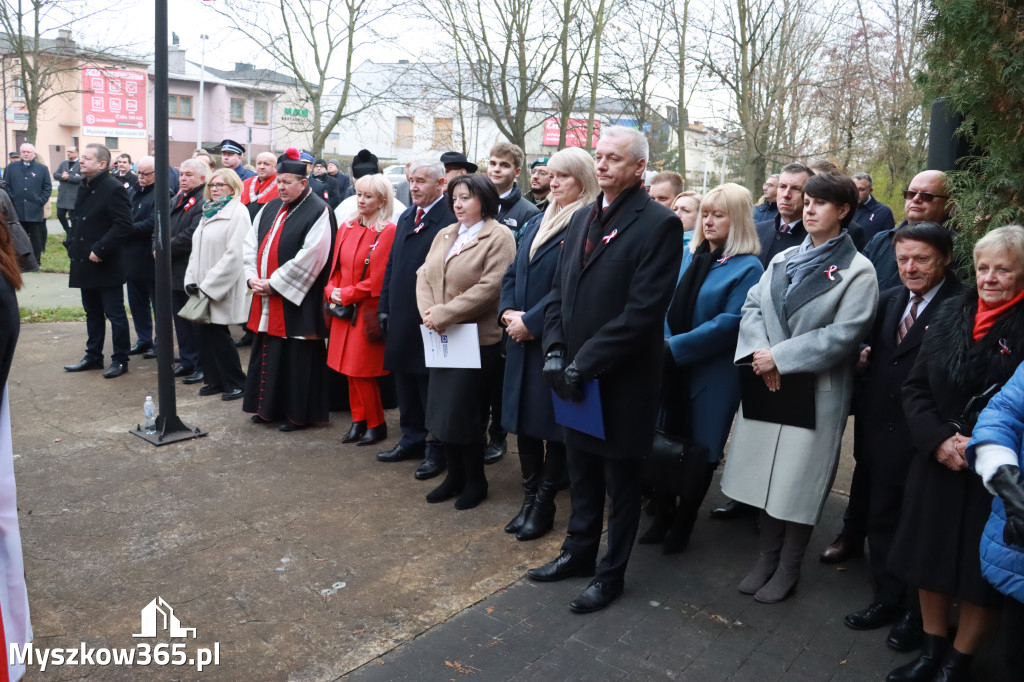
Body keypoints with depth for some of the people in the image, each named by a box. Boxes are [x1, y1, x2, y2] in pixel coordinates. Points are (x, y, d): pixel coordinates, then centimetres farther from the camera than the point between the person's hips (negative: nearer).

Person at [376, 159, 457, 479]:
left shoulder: (451, 220, -14)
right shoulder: (406, 217, 14)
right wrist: (384, 307, 13)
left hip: (430, 319, -8)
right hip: (401, 319, 8)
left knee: (431, 388, 3)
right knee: (404, 382, 17)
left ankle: (436, 449, 17)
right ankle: (412, 439, 33)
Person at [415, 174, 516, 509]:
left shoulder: (498, 237, -10)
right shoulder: (445, 235, 15)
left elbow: (490, 287, -20)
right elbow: (424, 275, 10)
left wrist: (443, 315, -19)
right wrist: (428, 312, -9)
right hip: (441, 338, 7)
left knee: (462, 413, -2)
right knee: (441, 409, 11)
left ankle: (475, 479, 18)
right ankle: (455, 474, 28)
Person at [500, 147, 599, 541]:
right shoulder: (535, 224, 14)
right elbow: (512, 274, 14)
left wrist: (530, 321, -16)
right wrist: (508, 312, -3)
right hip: (522, 342, 8)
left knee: (553, 423, 4)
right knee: (523, 420, 13)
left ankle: (544, 504, 20)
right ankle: (530, 498, 27)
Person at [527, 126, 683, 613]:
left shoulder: (658, 224, -13)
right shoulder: (582, 218, 10)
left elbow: (643, 311, -20)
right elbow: (559, 290, 11)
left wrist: (584, 363, -19)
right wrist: (555, 351, -3)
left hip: (622, 380, -6)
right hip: (575, 377, 7)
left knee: (621, 482, 11)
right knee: (582, 473, 20)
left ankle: (611, 573, 28)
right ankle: (579, 552, 39)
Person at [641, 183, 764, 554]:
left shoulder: (747, 269, -8)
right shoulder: (691, 257, 9)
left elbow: (728, 324, -17)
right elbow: (669, 306, 10)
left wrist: (674, 349, -22)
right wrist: (660, 342, -8)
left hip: (711, 375, -5)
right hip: (670, 370, 5)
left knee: (701, 449, 9)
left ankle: (683, 525, 27)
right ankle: (662, 517, 27)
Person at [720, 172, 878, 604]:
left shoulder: (857, 271, -6)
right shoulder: (784, 259, 12)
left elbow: (843, 334, -15)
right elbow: (752, 305, 5)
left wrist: (780, 357, -17)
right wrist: (759, 353, -13)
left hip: (817, 392, -5)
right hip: (768, 384, 5)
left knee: (799, 481, 3)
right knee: (766, 472, 12)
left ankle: (788, 568, 21)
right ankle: (766, 558, 28)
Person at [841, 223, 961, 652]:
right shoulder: (888, 300, 9)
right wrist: (863, 360, -2)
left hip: (924, 440, -7)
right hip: (880, 433, 7)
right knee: (881, 518, 17)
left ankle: (918, 613, 30)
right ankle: (887, 597, 35)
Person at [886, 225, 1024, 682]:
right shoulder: (951, 315, 3)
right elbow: (915, 387, 3)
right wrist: (938, 439, -10)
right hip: (937, 462, 4)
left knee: (982, 572, 7)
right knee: (929, 558, 14)